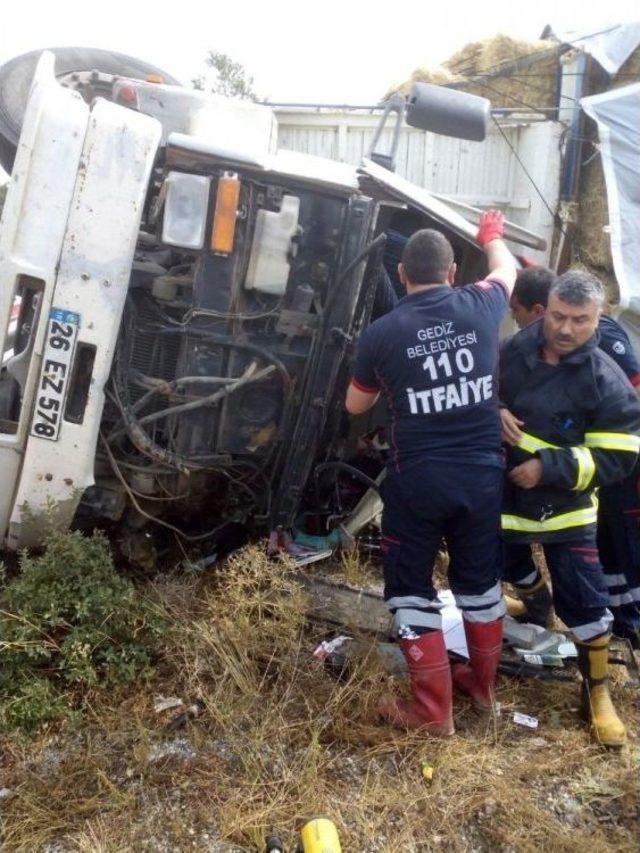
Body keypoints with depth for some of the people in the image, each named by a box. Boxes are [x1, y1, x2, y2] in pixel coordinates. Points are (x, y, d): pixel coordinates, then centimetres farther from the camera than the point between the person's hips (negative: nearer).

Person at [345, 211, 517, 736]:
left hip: (418, 479, -3)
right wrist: (491, 235, 44)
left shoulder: (381, 333, -6)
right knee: (481, 581, 21)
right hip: (482, 474, 3)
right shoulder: (480, 307, -2)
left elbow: (356, 406, 9)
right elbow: (507, 268, 24)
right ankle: (482, 684, 40)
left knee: (410, 588, 11)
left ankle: (433, 711, 18)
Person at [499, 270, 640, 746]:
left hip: (565, 509, -3)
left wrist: (549, 467, -26)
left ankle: (597, 692, 20)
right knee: (512, 569, 26)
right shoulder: (513, 352, -6)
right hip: (504, 498, 4)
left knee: (586, 605, -1)